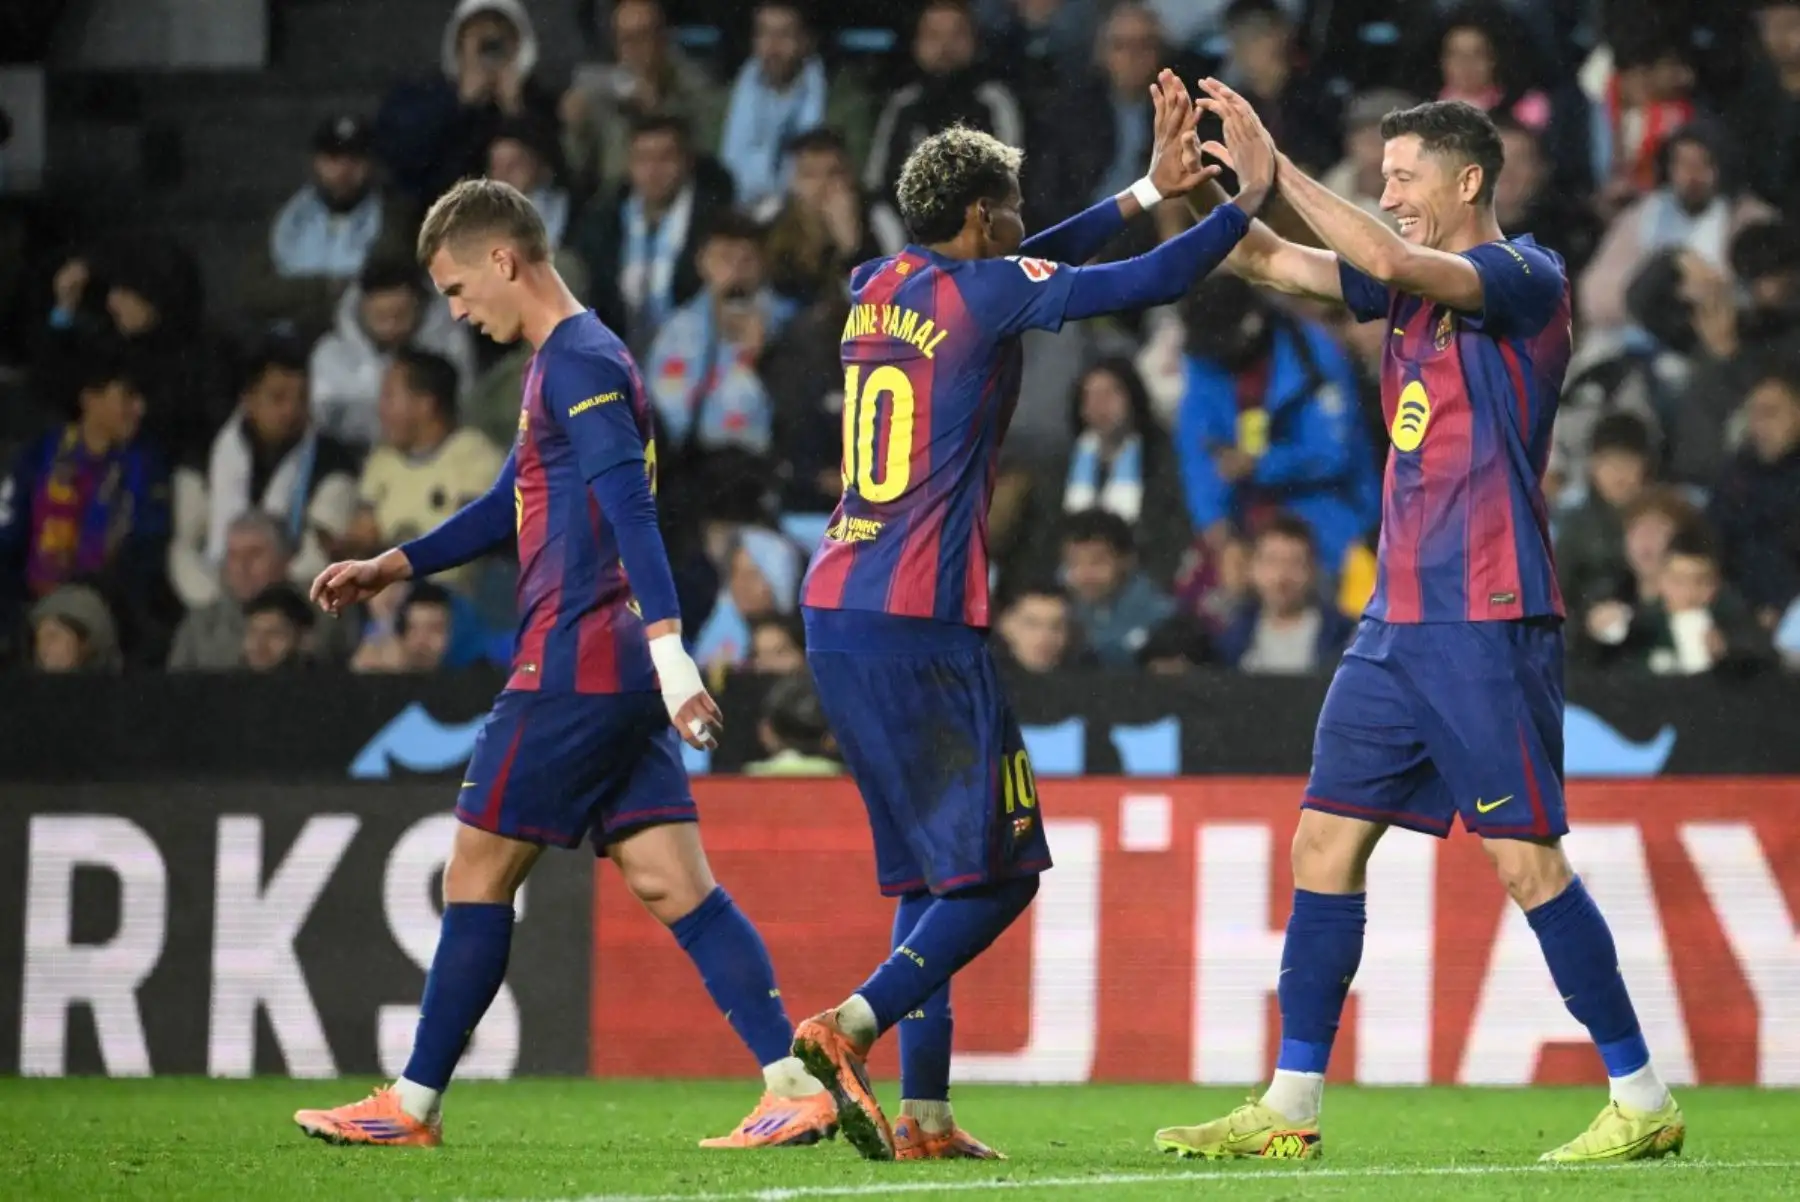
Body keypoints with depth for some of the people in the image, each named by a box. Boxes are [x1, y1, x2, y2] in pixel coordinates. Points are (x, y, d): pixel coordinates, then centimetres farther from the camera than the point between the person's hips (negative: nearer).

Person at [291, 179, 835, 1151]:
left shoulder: (580, 362, -11)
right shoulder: (568, 361, 21)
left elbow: (630, 508, -22)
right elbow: (516, 504, 33)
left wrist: (668, 650, -30)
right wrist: (395, 566, 30)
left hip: (576, 661, -10)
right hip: (622, 673, 10)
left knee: (477, 874, 0)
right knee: (671, 882, 2)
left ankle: (413, 1105, 7)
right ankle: (794, 1087, -7)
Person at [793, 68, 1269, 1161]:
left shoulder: (880, 288, 15)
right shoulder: (985, 291, -6)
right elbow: (1149, 283, -7)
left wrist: (1147, 191, 31)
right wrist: (1248, 204, 7)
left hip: (835, 613, 8)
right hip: (923, 621, -8)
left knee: (933, 872, 12)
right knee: (997, 870, -3)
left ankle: (924, 1113, 5)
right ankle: (851, 1027, -21)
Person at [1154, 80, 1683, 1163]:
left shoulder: (1527, 278, -9)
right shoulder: (1412, 284, 15)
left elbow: (1391, 261, -25)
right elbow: (1270, 261, 16)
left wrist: (1273, 166, -20)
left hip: (1489, 624, -8)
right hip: (1400, 620, 8)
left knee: (1528, 858, -9)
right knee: (1327, 842, 5)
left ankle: (1644, 1102, -1)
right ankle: (1292, 1108, 9)